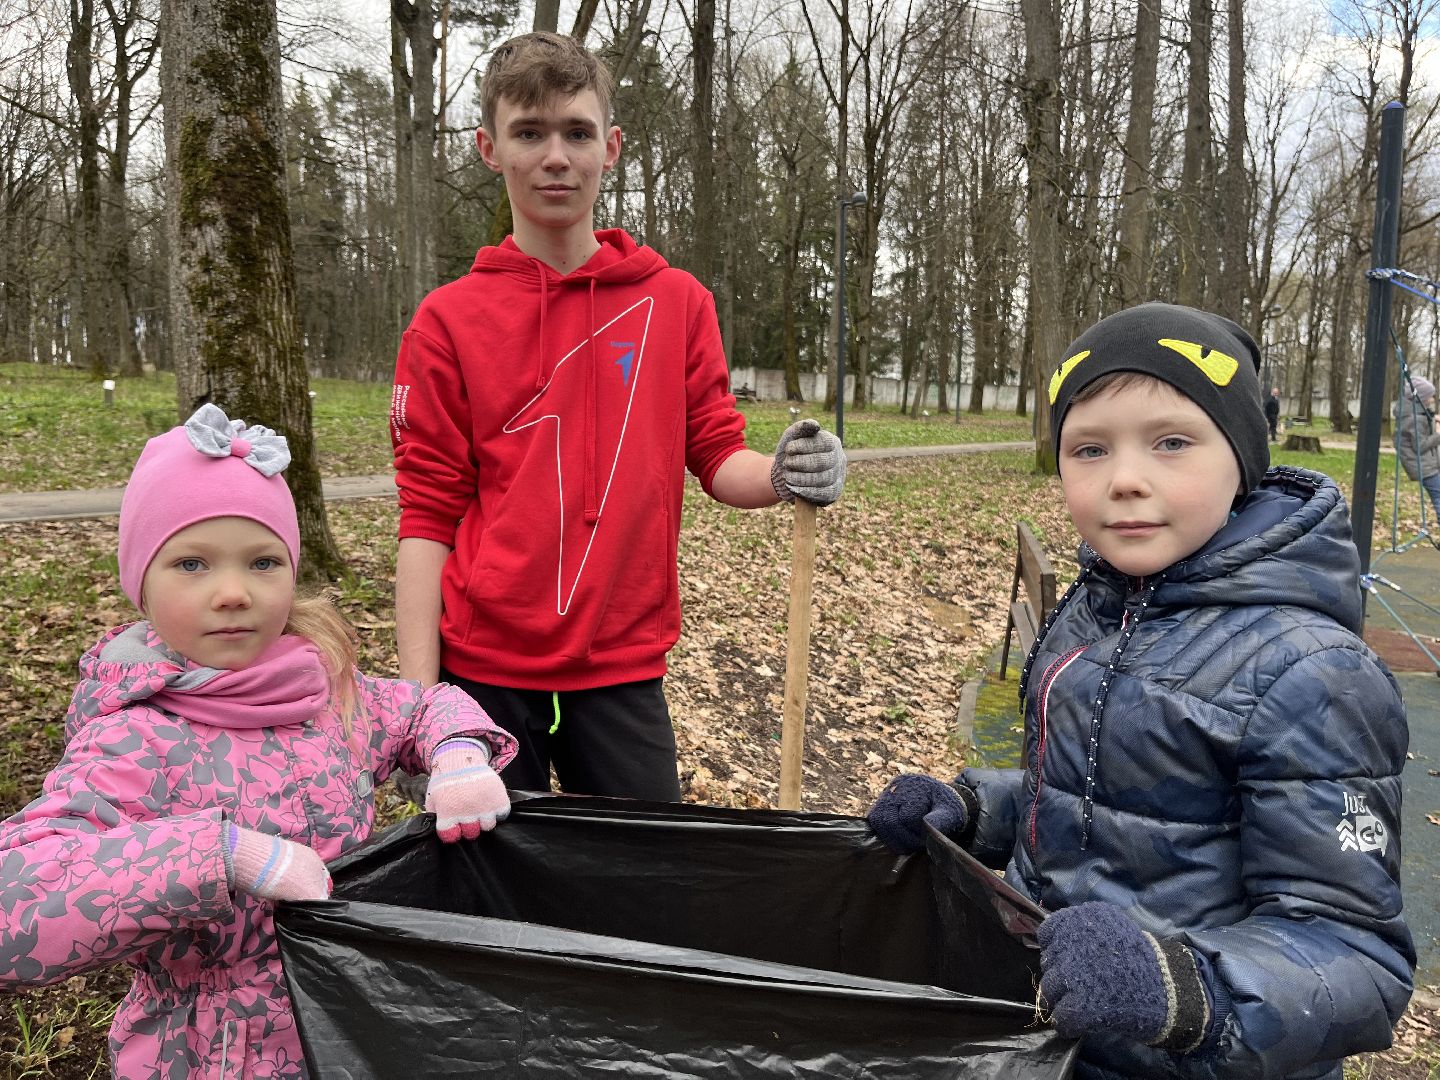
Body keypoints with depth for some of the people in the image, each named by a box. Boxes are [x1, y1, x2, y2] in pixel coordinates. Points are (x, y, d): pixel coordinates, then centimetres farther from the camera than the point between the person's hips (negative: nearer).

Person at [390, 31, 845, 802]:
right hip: (481, 669, 0)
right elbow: (428, 516, -2)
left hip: (621, 667, 1)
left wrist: (781, 476, -16)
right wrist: (419, 696, -8)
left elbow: (717, 456, 7)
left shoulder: (677, 302, 4)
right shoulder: (447, 322, 0)